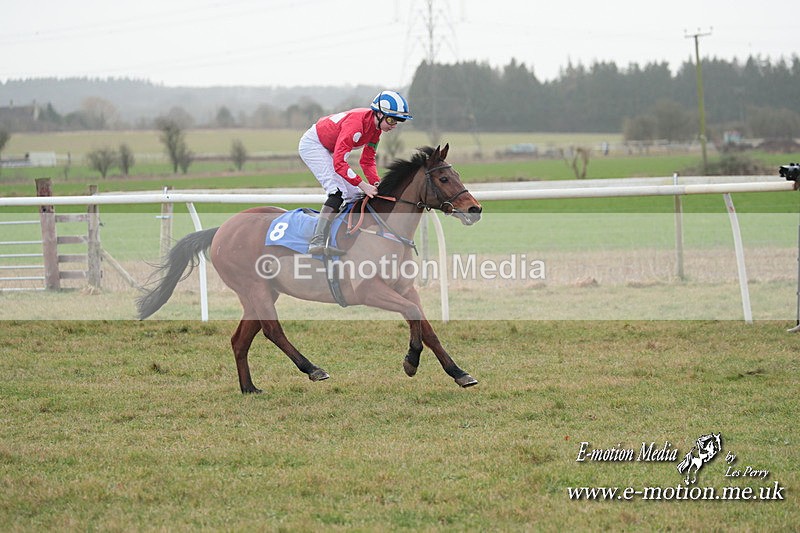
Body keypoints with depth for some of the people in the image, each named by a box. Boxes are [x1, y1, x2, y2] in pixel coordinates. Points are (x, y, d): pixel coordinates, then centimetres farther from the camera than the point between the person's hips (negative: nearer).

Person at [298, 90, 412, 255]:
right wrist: (364, 185, -40)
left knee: (355, 194, 5)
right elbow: (339, 163, -38)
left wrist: (376, 183, -16)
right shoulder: (356, 124, -35)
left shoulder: (376, 128, -7)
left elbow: (367, 161, 1)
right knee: (338, 190, -24)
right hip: (312, 144, -10)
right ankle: (317, 242, -32)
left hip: (330, 150, 10)